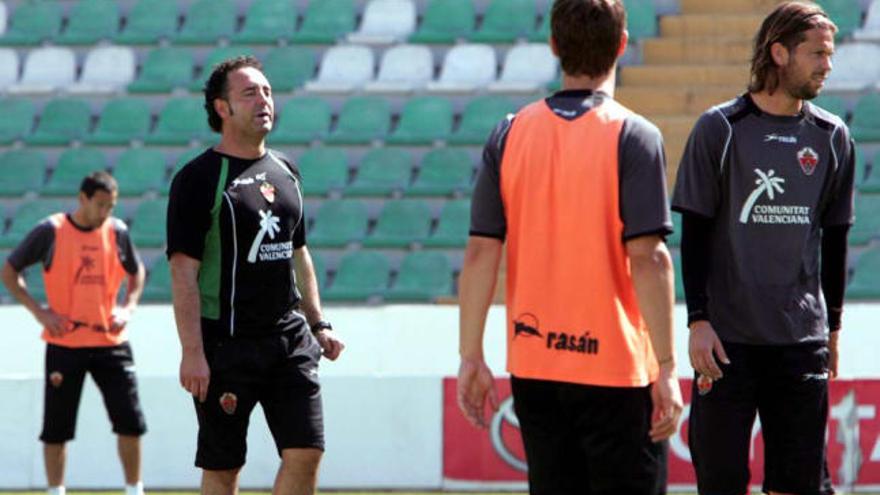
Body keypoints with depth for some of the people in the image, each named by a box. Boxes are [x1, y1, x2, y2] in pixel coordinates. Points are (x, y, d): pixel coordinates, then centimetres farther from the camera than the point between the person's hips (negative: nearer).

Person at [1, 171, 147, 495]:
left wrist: (128, 307, 2)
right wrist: (38, 311, -8)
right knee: (57, 426, 3)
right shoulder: (51, 232, -6)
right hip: (64, 343, -2)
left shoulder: (117, 232, 3)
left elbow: (136, 272, 20)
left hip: (110, 341, 2)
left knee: (130, 421, 0)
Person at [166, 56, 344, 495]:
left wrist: (317, 324, 17)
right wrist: (192, 352, -20)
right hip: (226, 343, -6)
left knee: (306, 452, -3)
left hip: (289, 339, 6)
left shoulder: (285, 172, 13)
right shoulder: (199, 178, -8)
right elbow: (183, 270, -13)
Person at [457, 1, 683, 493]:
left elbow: (481, 253, 1)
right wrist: (667, 368, -11)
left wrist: (471, 357, 7)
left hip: (532, 365, 4)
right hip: (615, 366, -4)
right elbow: (647, 258, -14)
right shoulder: (633, 136, -9)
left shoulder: (510, 134, 3)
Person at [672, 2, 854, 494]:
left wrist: (833, 325, 16)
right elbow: (695, 234, -1)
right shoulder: (720, 129, -2)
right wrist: (698, 320, -8)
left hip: (802, 339, 3)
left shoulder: (832, 137, 8)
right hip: (728, 338, -3)